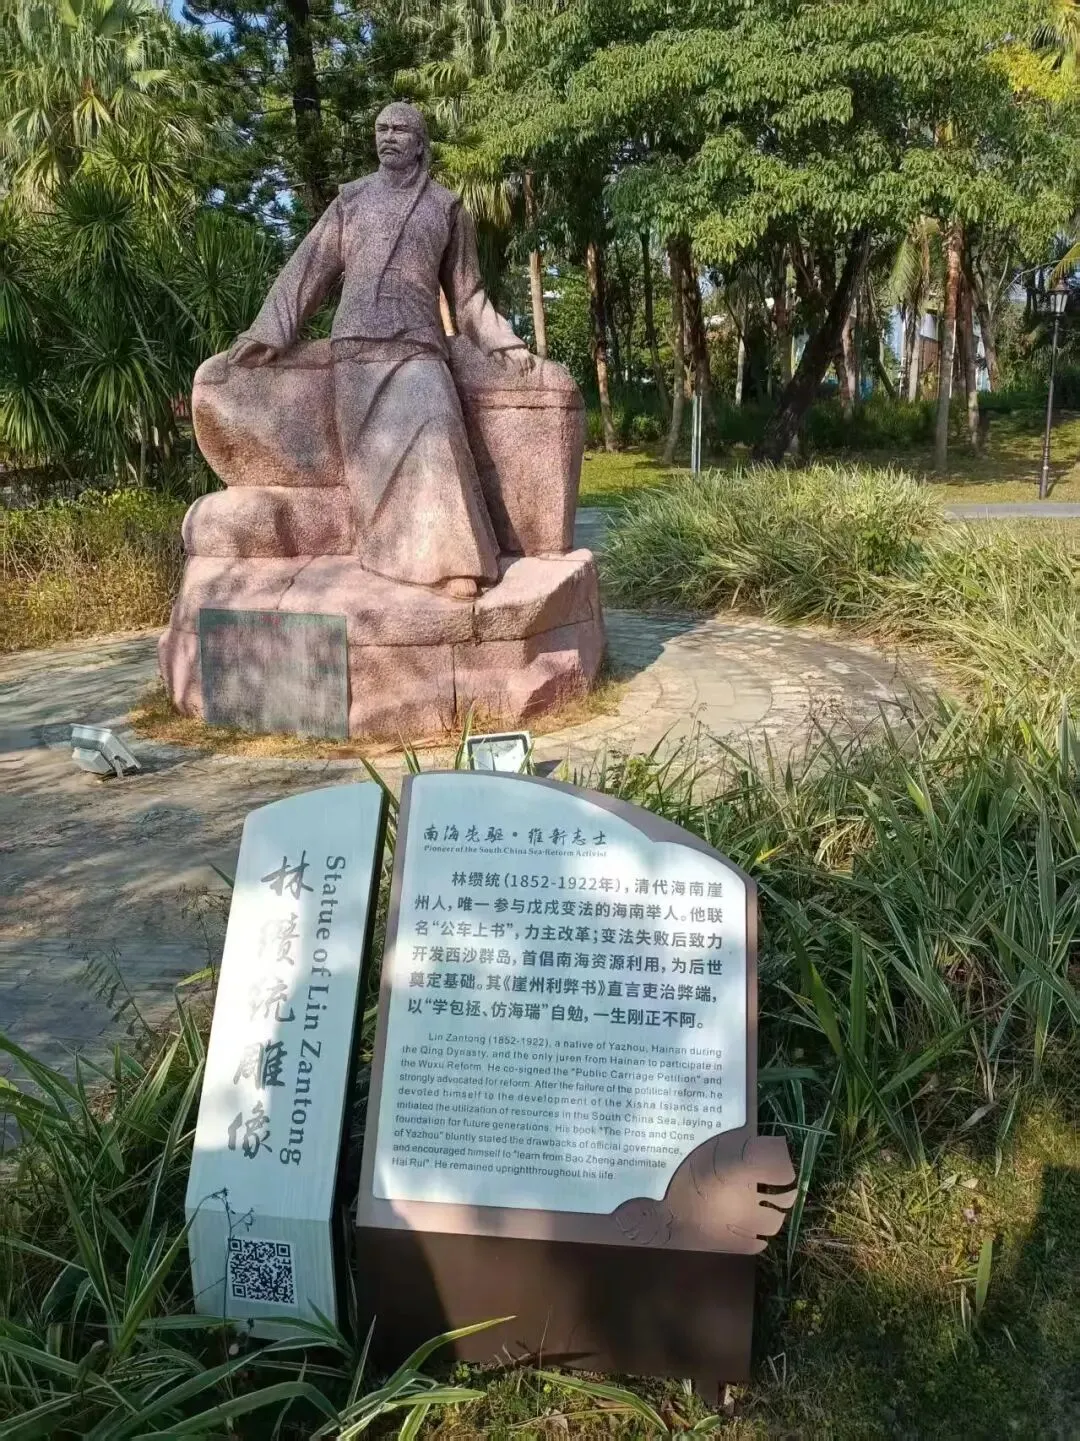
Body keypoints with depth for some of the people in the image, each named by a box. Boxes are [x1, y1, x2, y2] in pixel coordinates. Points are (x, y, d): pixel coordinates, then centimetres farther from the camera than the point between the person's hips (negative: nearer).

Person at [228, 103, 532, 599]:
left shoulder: (447, 207, 16)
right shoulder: (351, 198, 17)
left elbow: (466, 293, 19)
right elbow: (309, 268, 13)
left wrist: (504, 342, 7)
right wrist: (269, 332, 4)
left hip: (418, 346, -2)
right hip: (355, 348, 2)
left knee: (433, 432, -26)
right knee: (374, 456, -10)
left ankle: (455, 564, -31)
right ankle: (394, 564, -10)